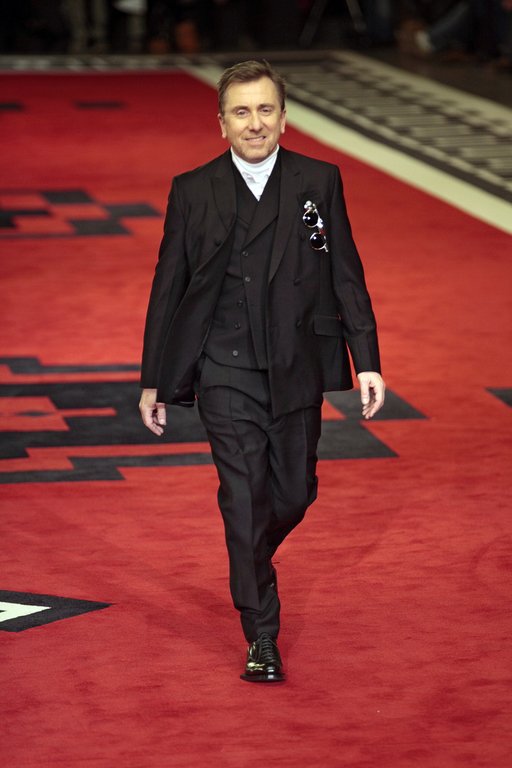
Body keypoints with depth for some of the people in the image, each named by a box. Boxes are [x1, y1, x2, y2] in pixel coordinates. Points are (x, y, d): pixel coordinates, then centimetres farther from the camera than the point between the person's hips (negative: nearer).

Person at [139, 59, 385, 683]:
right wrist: (152, 380, 6)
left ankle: (250, 567, 42)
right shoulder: (192, 192, 0)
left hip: (297, 370, 2)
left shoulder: (319, 183, 1)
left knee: (294, 493, 10)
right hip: (225, 373, -2)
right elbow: (168, 287, 5)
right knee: (244, 499, -6)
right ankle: (262, 639, 0)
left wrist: (368, 364, -2)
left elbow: (346, 276, 3)